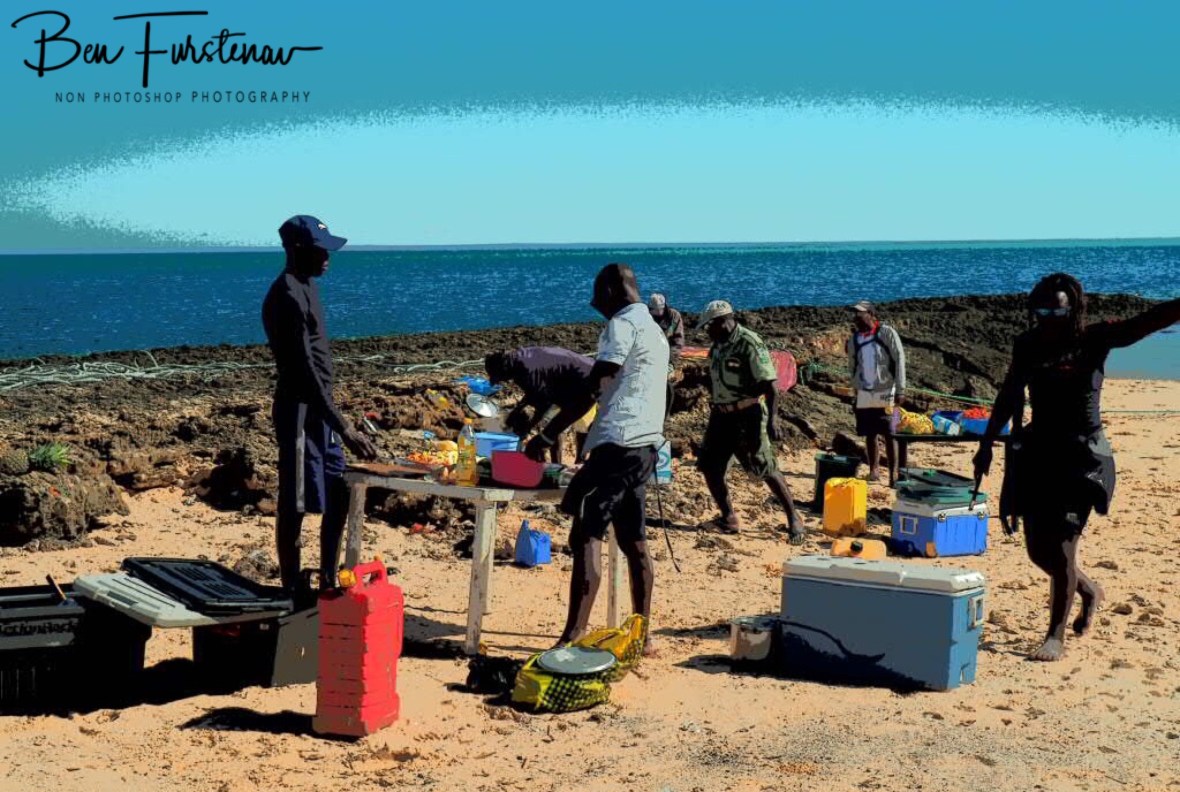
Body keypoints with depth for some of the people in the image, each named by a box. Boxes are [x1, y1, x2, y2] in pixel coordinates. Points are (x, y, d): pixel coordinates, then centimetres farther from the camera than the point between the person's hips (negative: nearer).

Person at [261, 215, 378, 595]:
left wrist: (339, 423, 22)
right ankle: (291, 591, 8)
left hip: (319, 409, 10)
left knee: (339, 496, 16)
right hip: (300, 410, -10)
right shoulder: (287, 297, -20)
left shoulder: (306, 286, 11)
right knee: (294, 506, -1)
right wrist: (344, 429, -27)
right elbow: (304, 371, -25)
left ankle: (328, 583, 26)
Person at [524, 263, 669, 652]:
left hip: (617, 444, -10)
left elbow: (591, 391, -16)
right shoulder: (653, 329, 21)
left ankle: (573, 637, -16)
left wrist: (545, 437, -13)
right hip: (644, 445, 10)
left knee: (586, 537, -11)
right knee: (633, 541, 12)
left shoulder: (622, 325, -9)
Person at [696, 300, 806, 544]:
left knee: (767, 470, -7)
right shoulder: (719, 345, 10)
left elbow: (769, 384, -20)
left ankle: (794, 520, 2)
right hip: (722, 414, 8)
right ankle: (728, 518, 17)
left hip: (747, 416, -8)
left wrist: (772, 419, -26)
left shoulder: (749, 343, -16)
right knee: (709, 466, 5)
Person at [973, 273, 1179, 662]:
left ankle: (1056, 637, 3)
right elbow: (1008, 398, 14)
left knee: (1061, 543, -9)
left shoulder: (1095, 339, -8)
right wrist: (986, 445, 15)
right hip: (1037, 454, 5)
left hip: (1082, 455, -5)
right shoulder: (1028, 346, 3)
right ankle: (1090, 591, 39)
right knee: (1038, 549, 10)